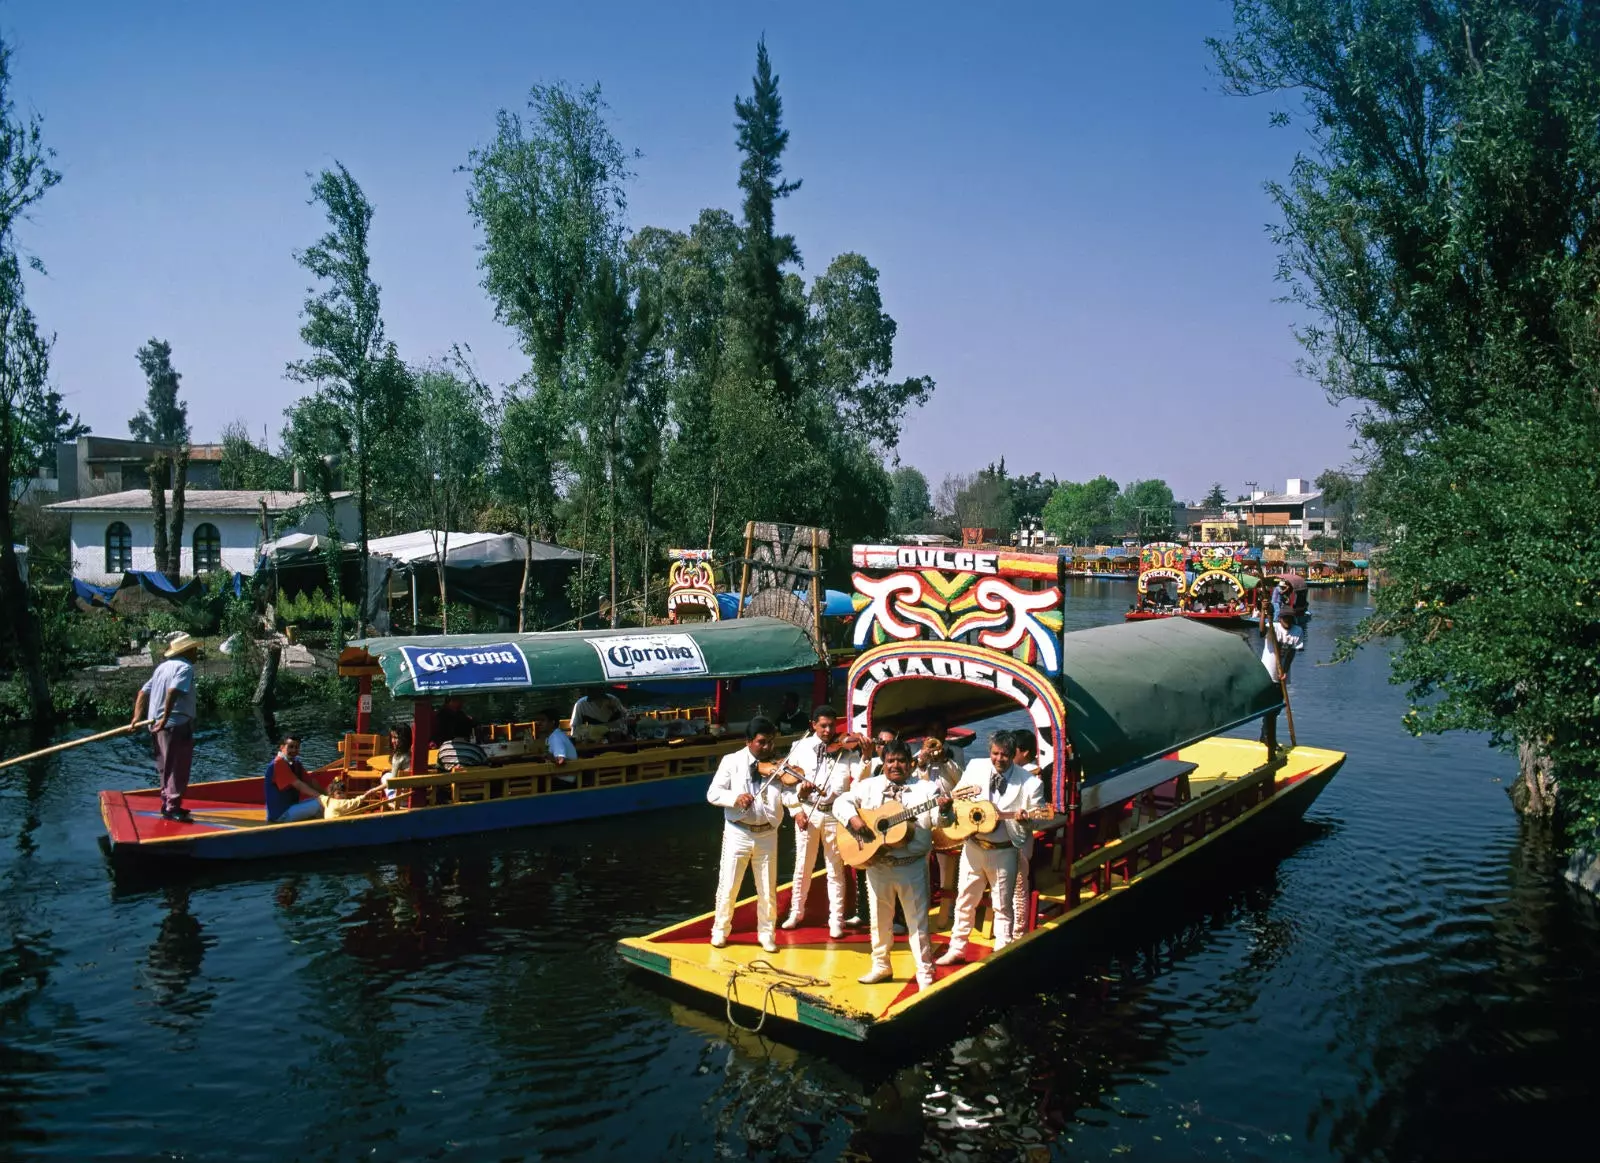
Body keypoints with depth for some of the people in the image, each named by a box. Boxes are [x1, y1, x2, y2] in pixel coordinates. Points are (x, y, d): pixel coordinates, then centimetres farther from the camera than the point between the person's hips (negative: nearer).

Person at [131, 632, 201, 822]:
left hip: (158, 726, 9)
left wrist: (137, 716, 9)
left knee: (166, 768, 17)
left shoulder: (164, 666, 18)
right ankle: (172, 808, -6)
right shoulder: (185, 667, -10)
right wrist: (165, 717, -27)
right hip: (177, 725, -9)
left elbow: (143, 692, 14)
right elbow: (173, 691, -26)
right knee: (178, 769, -5)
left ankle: (167, 804, 25)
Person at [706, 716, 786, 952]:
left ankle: (766, 933, 26)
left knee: (767, 888, 10)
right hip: (737, 833, -1)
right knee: (728, 886, 7)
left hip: (767, 835, 1)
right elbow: (712, 793, -8)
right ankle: (720, 930, 26)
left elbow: (788, 798, -11)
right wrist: (735, 797, -24)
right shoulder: (732, 762, -4)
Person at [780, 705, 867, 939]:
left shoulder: (846, 750, -1)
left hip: (834, 814, -1)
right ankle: (796, 912, 29)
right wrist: (796, 809, -4)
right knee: (803, 866, 13)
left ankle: (836, 920, 15)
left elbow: (860, 777, -13)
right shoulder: (800, 747, 2)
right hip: (807, 812, 1)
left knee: (835, 869, 6)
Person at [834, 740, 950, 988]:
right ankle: (881, 967, 31)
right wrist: (853, 818, -17)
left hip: (913, 866, -2)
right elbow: (841, 802, 2)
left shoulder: (926, 787, -1)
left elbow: (938, 820, -10)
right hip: (877, 865, 3)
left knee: (918, 920, 3)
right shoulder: (869, 786, 5)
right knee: (880, 919, 15)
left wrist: (943, 809, -33)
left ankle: (925, 973, 12)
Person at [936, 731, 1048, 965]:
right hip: (973, 846, 3)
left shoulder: (1030, 782, -12)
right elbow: (957, 794, 10)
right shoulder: (975, 767, -4)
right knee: (965, 900, 14)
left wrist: (1026, 819, -28)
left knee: (1002, 905, 10)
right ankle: (957, 949, 28)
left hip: (1004, 852, -3)